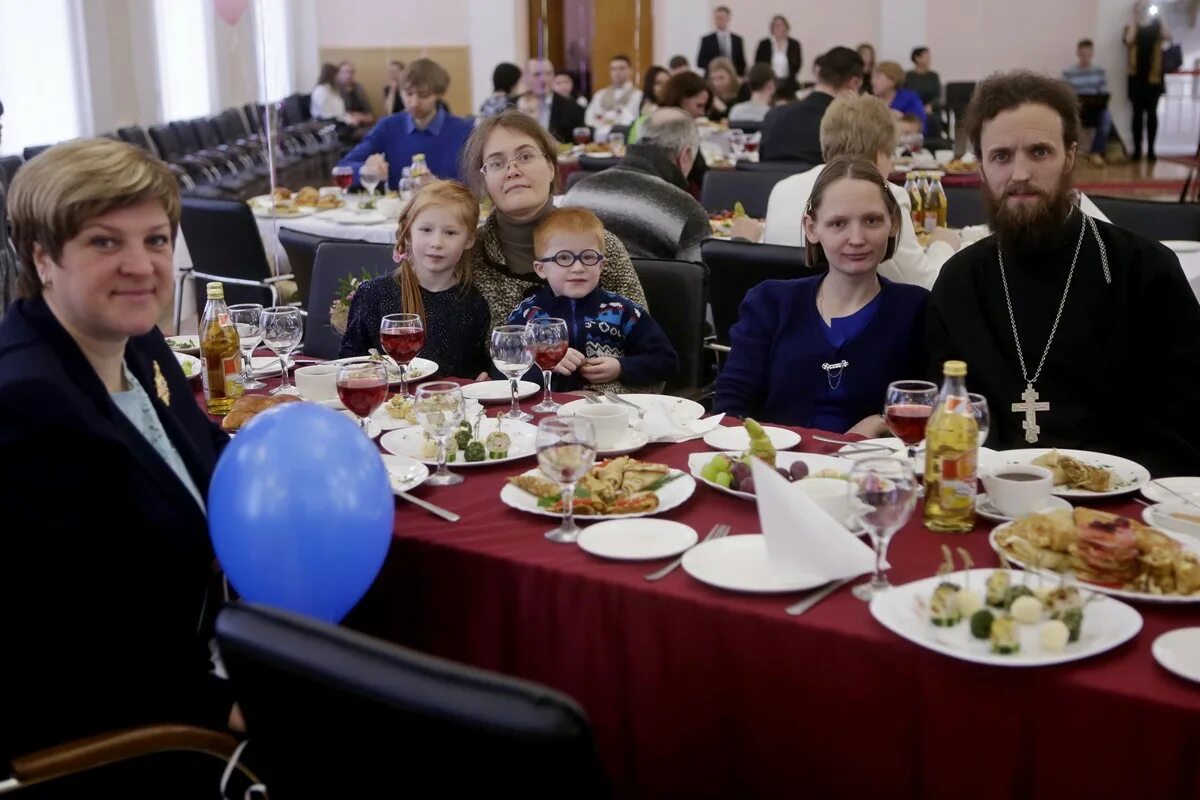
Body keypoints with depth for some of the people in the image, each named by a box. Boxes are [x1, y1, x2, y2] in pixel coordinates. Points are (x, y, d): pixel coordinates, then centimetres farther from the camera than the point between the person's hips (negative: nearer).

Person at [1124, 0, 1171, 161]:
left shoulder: (1156, 24, 9)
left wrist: (1157, 18, -8)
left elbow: (1167, 36, -10)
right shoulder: (1131, 27, 9)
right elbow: (1129, 40, -13)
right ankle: (1137, 150, 1)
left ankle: (1151, 150, 3)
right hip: (1137, 75, 0)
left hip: (1154, 75, 0)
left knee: (1152, 112, 0)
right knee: (1138, 113, 0)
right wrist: (1135, 20, -7)